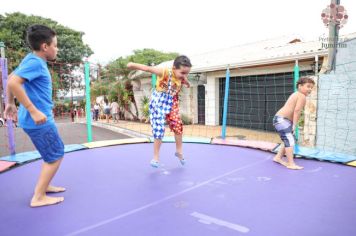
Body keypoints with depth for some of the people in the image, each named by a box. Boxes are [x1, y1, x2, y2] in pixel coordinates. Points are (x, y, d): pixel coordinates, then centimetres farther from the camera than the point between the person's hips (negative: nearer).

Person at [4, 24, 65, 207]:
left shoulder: (32, 60, 11)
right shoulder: (35, 62, -17)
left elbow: (11, 78, 21)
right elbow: (13, 82, -29)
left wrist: (10, 103, 25)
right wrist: (34, 111, -28)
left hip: (39, 118, 10)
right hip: (39, 120, -10)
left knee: (54, 153, 21)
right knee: (56, 156, 0)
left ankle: (44, 185, 33)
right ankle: (38, 197, 7)